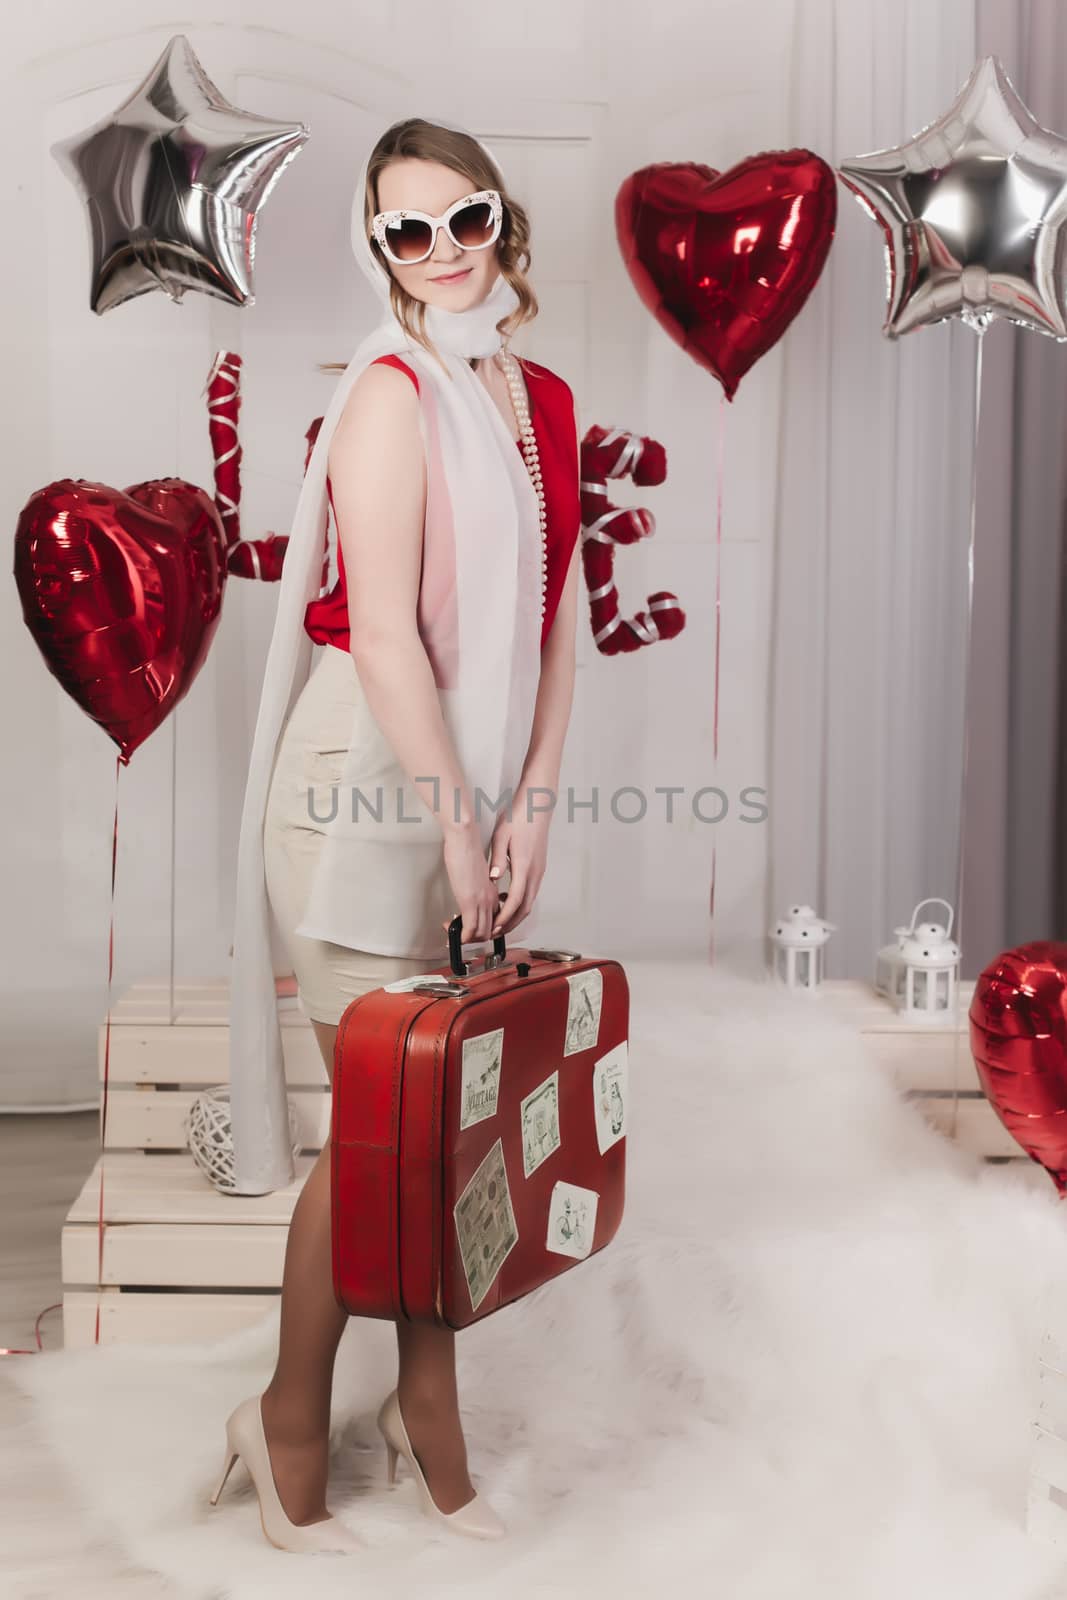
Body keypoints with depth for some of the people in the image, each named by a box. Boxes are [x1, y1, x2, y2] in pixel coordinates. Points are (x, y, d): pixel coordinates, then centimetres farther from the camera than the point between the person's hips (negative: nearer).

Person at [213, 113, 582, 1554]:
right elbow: (383, 629, -16)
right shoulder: (391, 392, -10)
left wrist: (530, 802, 0)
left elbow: (558, 612, 9)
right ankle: (289, 1421, 20)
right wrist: (452, 821, -15)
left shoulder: (544, 401, 11)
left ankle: (429, 1410, 27)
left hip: (480, 779, 7)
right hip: (368, 777, -6)